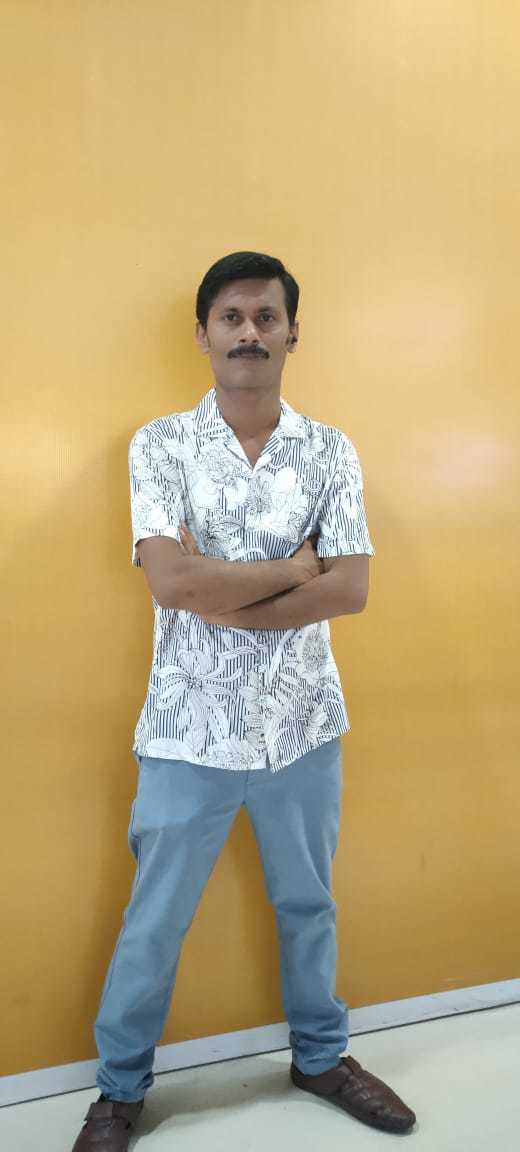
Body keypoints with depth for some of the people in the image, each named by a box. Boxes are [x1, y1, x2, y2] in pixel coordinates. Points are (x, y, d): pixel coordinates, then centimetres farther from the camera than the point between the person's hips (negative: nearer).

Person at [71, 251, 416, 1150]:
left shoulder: (332, 452, 0)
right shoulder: (160, 445, -6)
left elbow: (352, 589, -10)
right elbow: (171, 580, -19)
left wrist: (222, 596, -17)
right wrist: (294, 568, -13)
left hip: (305, 725, 3)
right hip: (190, 731, -2)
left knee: (308, 905, 21)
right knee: (154, 922, 13)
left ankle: (320, 1056, 46)